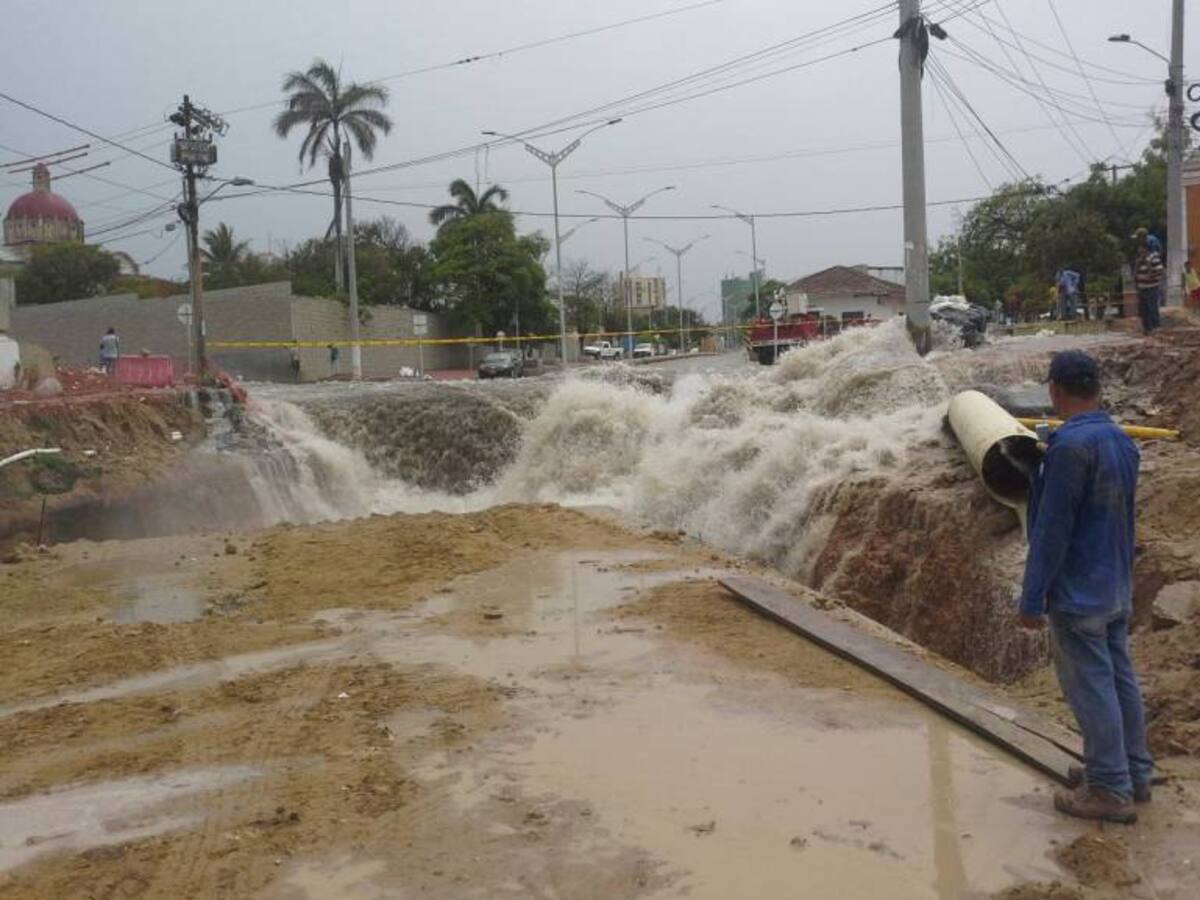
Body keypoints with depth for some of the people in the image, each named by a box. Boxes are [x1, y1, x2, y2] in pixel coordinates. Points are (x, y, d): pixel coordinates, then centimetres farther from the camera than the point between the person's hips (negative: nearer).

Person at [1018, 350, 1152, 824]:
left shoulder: (1071, 444, -21)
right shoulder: (1122, 442, 5)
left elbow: (1052, 529, -20)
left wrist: (1032, 598, -16)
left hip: (1077, 593, -8)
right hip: (1117, 589, 9)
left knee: (1091, 688, 0)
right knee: (1120, 679, 16)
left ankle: (1110, 791, 8)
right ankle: (1134, 773, 28)